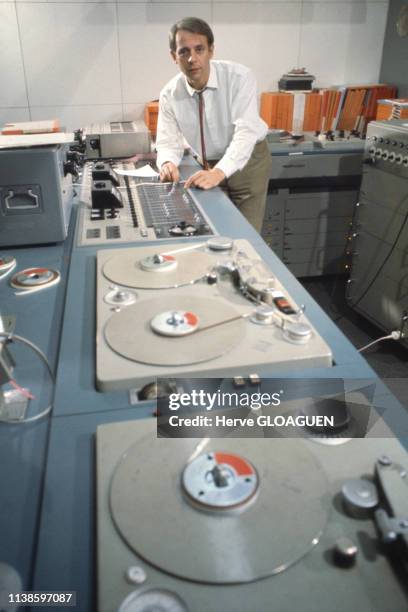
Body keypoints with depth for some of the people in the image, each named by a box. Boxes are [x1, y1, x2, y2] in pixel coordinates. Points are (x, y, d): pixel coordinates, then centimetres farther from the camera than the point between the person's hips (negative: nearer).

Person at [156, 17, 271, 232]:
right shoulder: (169, 94, -11)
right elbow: (168, 141, -7)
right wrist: (167, 163, -31)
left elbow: (246, 132, -29)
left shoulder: (239, 77, -21)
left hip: (247, 162, -2)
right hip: (209, 166, 3)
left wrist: (219, 172, -44)